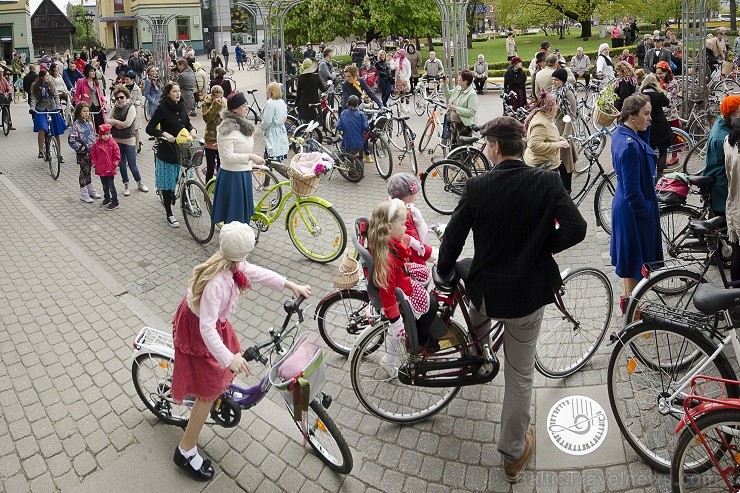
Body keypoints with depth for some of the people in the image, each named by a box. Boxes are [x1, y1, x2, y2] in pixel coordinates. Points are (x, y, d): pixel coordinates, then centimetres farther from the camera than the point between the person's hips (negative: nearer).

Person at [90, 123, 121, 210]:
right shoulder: (96, 144, 1)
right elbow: (92, 154, 11)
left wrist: (115, 163, -10)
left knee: (111, 186, -2)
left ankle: (115, 202, 4)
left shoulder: (112, 143, -8)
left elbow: (117, 155, -6)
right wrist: (94, 162, 2)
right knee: (104, 186, 18)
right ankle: (107, 199, 33)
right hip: (101, 169, 4)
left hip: (110, 169, -4)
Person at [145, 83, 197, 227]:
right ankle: (169, 214, 10)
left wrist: (192, 129, -4)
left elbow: (187, 123, 17)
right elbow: (150, 129, -11)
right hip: (167, 150, -5)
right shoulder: (162, 109, -12)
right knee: (167, 182, 2)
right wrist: (164, 134, -26)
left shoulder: (182, 106, 5)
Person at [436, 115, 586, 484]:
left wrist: (444, 274, 10)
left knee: (479, 315, 39)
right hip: (529, 292, 0)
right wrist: (540, 247, 1)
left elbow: (452, 238, -8)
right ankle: (513, 454, 26)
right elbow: (575, 229, -17)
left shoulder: (477, 186, -12)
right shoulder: (548, 183, -11)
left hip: (485, 289, 0)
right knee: (520, 375, 13)